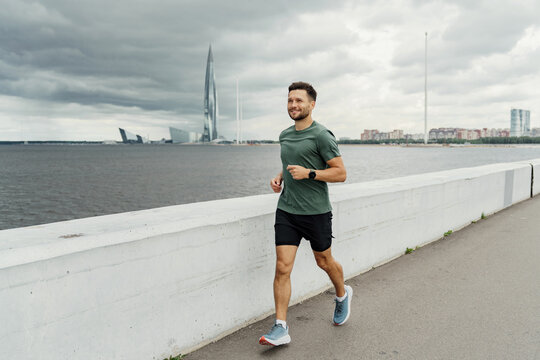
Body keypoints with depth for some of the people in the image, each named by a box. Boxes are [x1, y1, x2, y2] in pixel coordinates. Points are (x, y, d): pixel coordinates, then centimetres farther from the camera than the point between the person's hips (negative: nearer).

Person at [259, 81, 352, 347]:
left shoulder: (321, 136, -10)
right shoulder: (284, 135, 11)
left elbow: (340, 173, -11)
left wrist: (308, 173, -20)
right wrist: (279, 178, 9)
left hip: (316, 212, -4)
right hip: (286, 210, 5)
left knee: (324, 262, 15)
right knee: (282, 267, -5)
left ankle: (342, 295, 46)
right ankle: (280, 328, 1)